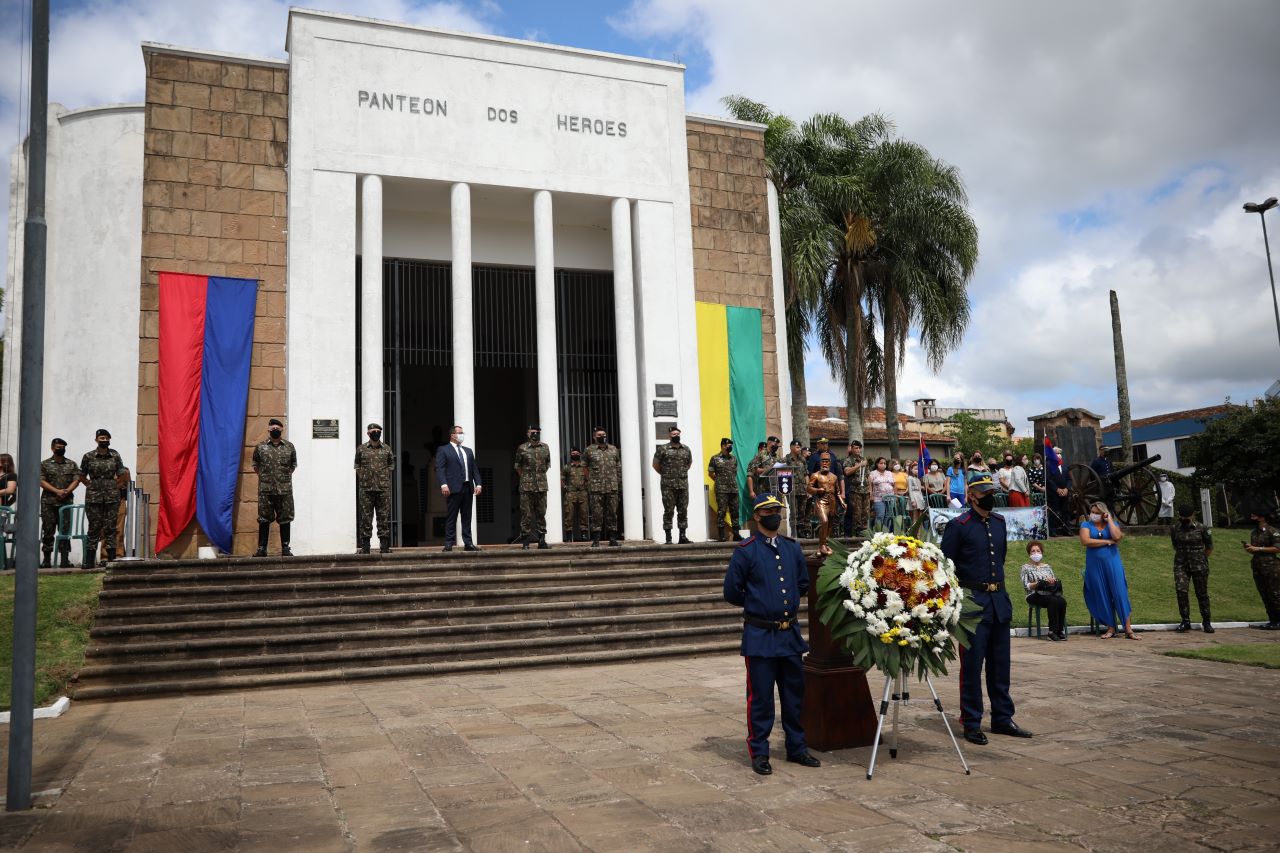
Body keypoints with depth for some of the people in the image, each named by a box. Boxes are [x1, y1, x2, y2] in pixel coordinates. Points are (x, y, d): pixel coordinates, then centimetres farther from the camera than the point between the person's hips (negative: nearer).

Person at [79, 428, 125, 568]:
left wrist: (114, 488, 7)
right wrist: (92, 486, 5)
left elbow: (121, 476, 12)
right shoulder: (88, 457, 3)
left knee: (111, 528, 0)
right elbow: (82, 477, 13)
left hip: (112, 497, 0)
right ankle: (89, 561, 5)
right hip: (93, 498, 0)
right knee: (94, 527, 0)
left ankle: (112, 560, 3)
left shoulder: (115, 456, 4)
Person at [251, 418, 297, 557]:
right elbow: (255, 464, 16)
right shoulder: (260, 447, 5)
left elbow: (293, 465, 16)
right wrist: (263, 476, 11)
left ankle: (285, 548, 10)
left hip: (285, 489, 1)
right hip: (265, 489, 0)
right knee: (264, 519, 3)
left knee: (285, 519, 3)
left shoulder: (290, 447, 6)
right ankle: (261, 548, 8)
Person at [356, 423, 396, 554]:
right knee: (366, 517, 0)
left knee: (384, 516, 1)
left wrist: (386, 475, 6)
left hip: (383, 487, 1)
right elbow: (357, 465, 11)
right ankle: (365, 546, 4)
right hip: (366, 488, -1)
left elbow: (392, 464, 16)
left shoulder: (386, 448, 9)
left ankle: (384, 545, 6)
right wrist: (362, 476, 3)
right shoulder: (361, 449, 6)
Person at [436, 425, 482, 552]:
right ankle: (449, 543, -1)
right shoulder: (443, 450, 3)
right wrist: (443, 484, -20)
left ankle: (468, 543, 9)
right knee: (451, 517, -3)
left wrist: (478, 484, 3)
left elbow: (474, 469, 16)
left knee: (466, 517, 7)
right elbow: (440, 469, -7)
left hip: (468, 488, 5)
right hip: (453, 488, -5)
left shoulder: (468, 451, 21)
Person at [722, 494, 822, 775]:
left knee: (795, 694, 13)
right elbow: (732, 593, -5)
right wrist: (755, 604, 3)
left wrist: (793, 604, 13)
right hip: (760, 636, -5)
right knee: (760, 697, 2)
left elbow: (803, 583, 22)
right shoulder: (745, 551, -8)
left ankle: (797, 748, 27)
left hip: (791, 634, 5)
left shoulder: (793, 548, 8)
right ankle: (759, 753, 13)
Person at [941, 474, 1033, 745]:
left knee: (1000, 664, 13)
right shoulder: (958, 526, -9)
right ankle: (971, 723, 8)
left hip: (999, 600, 7)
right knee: (972, 665, -1)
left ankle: (1002, 718, 24)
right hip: (973, 602, -6)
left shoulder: (999, 522, 11)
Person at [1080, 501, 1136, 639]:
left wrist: (1109, 520, -6)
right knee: (1102, 596, 2)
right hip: (1095, 564, 0)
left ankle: (1128, 628, -5)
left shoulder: (1112, 524, 8)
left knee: (1120, 593, -6)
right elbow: (1085, 541, -13)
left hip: (1112, 562, 0)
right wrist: (1107, 541, -9)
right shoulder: (1086, 524, 5)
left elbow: (1117, 537, -14)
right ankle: (1111, 628, 9)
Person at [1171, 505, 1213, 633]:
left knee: (1202, 593, 5)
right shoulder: (1175, 530, 5)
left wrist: (1199, 558, 11)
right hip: (1181, 565, 2)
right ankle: (1185, 621, -3)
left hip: (1199, 566, -2)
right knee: (1181, 591, -12)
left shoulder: (1201, 529, -3)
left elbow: (1209, 548, 9)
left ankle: (1206, 622, 17)